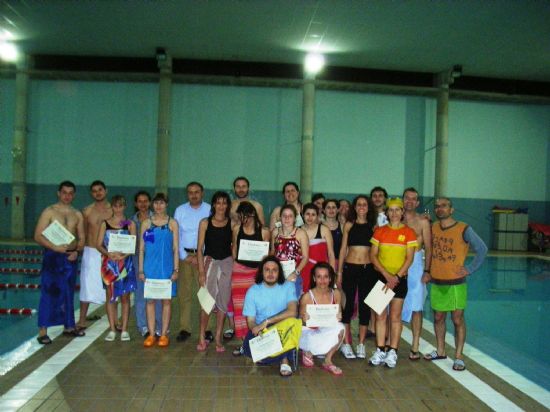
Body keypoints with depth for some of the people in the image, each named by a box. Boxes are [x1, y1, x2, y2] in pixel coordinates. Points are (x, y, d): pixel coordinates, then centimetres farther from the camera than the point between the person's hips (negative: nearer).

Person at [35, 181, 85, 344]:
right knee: (48, 293, -5)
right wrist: (55, 247, -21)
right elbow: (38, 236, -9)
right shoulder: (49, 212, -3)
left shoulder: (77, 215, 10)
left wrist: (76, 251, -6)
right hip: (52, 256, -4)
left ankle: (69, 326, 23)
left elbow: (81, 238, 12)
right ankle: (42, 332, 1)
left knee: (68, 293, 12)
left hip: (70, 257, 4)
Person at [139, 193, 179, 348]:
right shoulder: (146, 223, 6)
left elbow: (176, 248, 2)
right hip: (150, 267, 1)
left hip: (167, 267, -1)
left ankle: (164, 334, 11)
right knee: (150, 300, 4)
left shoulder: (172, 223, 3)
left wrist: (176, 269, -3)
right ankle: (151, 334, 12)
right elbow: (141, 248, 7)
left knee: (166, 300, 3)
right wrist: (141, 270, 1)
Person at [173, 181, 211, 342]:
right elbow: (176, 235, 5)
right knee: (183, 293, 3)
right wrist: (185, 256, -3)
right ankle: (184, 328, 11)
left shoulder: (210, 210, 2)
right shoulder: (180, 210, 8)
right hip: (185, 255, 2)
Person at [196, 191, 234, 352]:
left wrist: (234, 268, 0)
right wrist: (201, 271, -7)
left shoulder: (232, 223, 5)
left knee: (223, 301, 5)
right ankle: (201, 337, 7)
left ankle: (218, 337, 15)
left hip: (227, 263, 2)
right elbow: (200, 248, 0)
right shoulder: (205, 223, 2)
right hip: (209, 262, -1)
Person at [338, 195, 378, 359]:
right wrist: (339, 272, 3)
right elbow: (343, 249, 7)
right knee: (348, 304, 3)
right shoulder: (349, 225, 5)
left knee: (365, 306, 6)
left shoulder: (374, 226, 6)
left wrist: (378, 271, 0)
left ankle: (361, 344, 17)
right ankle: (346, 343, 14)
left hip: (368, 269, 1)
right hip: (350, 268, 0)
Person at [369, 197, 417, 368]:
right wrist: (386, 275, -11)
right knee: (380, 315, 4)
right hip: (381, 277, 2)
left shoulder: (408, 232, -1)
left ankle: (392, 352, 12)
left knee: (395, 316, 4)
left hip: (399, 278, -1)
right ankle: (380, 351, 12)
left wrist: (396, 277, -13)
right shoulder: (380, 231, 3)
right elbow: (373, 255, -1)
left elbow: (409, 258, -5)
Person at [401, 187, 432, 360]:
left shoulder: (423, 222, 4)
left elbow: (428, 248, 2)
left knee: (416, 307, 0)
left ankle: (415, 347, 8)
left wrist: (426, 270, -6)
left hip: (415, 265, -2)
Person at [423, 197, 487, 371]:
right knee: (438, 318, 14)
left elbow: (482, 249, -5)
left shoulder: (464, 229, -10)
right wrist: (428, 271, 10)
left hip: (455, 283, -4)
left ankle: (458, 357, 12)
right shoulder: (432, 228, 4)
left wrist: (470, 269, -9)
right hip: (436, 283, 5)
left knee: (458, 320, 1)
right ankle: (440, 351, 29)